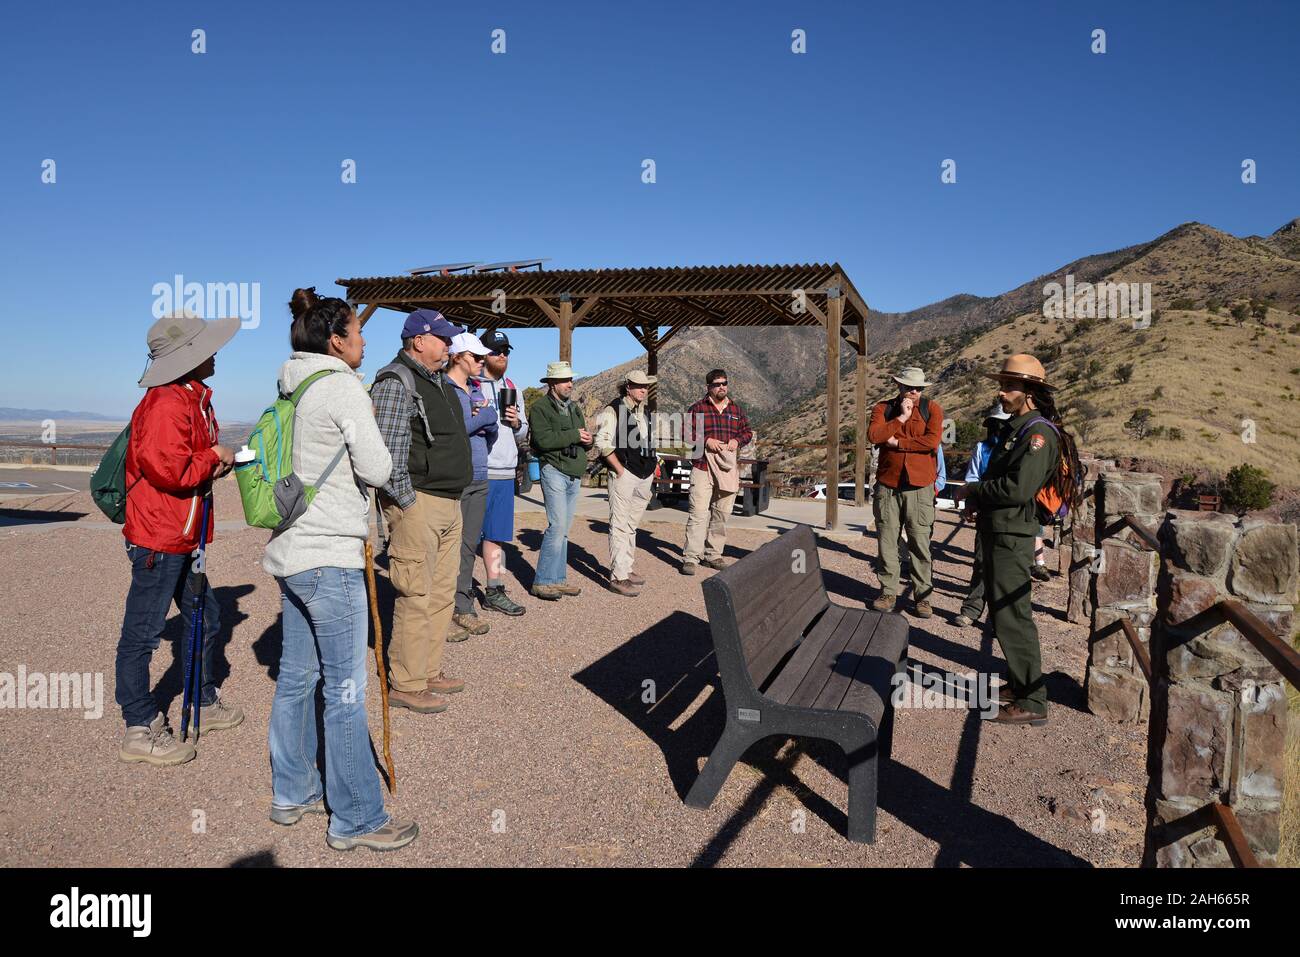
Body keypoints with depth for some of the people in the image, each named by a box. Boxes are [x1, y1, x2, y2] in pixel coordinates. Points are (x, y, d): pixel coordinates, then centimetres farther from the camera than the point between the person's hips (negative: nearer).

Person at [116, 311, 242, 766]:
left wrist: (218, 460, 4)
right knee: (143, 632, -1)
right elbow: (167, 469, -28)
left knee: (205, 618, 20)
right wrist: (214, 458, -13)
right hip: (158, 537, -11)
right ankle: (140, 730, 8)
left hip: (185, 537, 11)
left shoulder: (194, 398, 14)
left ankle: (205, 703, 36)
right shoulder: (167, 402, -19)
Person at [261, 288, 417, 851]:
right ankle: (355, 820, 10)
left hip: (289, 551, 9)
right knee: (345, 689, -1)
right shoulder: (342, 386, -13)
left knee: (296, 678, 17)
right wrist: (369, 432, 3)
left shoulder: (291, 388, 13)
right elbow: (377, 470, -15)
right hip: (330, 556, -9)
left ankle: (292, 794, 31)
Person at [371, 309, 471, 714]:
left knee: (442, 593, 14)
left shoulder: (439, 383, 19)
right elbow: (388, 449, -20)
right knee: (416, 597, -5)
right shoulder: (396, 381, -12)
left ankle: (429, 672, 26)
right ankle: (405, 685, 4)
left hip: (449, 503, 10)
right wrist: (406, 502, -19)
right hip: (418, 503, -10)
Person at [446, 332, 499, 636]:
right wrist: (480, 419, -7)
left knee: (469, 545, 10)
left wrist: (482, 420, -4)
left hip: (479, 478, 7)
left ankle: (462, 607, 17)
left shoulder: (478, 389, 17)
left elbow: (491, 433, 18)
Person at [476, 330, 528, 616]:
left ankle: (494, 592, 21)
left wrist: (517, 424, 1)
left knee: (496, 534, 13)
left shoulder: (512, 388, 18)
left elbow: (523, 436, 21)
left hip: (505, 474, 7)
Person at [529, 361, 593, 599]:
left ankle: (558, 579, 15)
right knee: (557, 526, -14)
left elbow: (585, 439, 21)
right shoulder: (541, 407, -5)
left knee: (563, 529, 10)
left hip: (575, 473, 8)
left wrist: (589, 439, -3)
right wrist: (574, 436, -15)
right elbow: (543, 439, -19)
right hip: (554, 470, -8)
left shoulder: (575, 408, 19)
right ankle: (542, 581, -7)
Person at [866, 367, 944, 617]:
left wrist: (897, 442, -9)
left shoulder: (932, 408, 3)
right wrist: (901, 417, -12)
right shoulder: (883, 408, 8)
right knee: (887, 542, 8)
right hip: (887, 485, 2)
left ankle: (922, 596, 9)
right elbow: (873, 435, -10)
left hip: (920, 486, -2)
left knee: (920, 544, 0)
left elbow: (933, 440, -13)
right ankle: (888, 592, 19)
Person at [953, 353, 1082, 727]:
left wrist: (974, 490, -12)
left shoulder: (1039, 433, -16)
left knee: (1012, 616, -7)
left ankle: (1032, 702, 0)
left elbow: (1018, 488, -26)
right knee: (1002, 613, 18)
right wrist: (979, 498, 4)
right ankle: (1018, 683, 31)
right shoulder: (1015, 427, 15)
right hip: (996, 532, 10)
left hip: (1013, 536, -10)